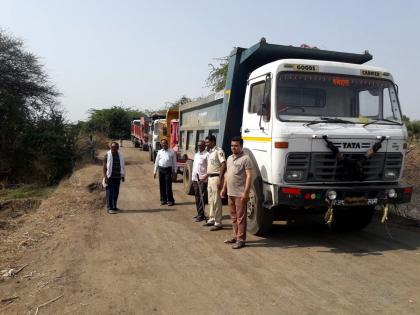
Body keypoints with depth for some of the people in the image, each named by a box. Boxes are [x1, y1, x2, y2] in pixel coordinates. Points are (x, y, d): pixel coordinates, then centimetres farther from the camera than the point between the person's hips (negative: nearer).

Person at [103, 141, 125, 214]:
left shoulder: (120, 155, 11)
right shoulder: (108, 155, -4)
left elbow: (123, 166, 18)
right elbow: (104, 167, -7)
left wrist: (123, 175, 15)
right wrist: (105, 177, -14)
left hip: (117, 177, 5)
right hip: (110, 177, -5)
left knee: (116, 192, 10)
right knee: (110, 193, -7)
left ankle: (114, 206, 21)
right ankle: (109, 208, -4)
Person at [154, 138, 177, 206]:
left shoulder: (171, 152, 0)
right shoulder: (159, 152, 8)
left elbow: (174, 162, 2)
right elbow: (156, 162, 12)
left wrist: (175, 171, 0)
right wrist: (155, 172, 10)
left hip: (168, 169, -3)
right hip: (161, 169, 3)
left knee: (168, 185, -4)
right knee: (162, 185, 7)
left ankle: (170, 200, 5)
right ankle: (163, 199, 19)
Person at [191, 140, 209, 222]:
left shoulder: (206, 155, -8)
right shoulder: (196, 155, 17)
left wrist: (206, 176, -23)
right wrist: (193, 178, 15)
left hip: (202, 179, -8)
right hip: (195, 178, 8)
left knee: (201, 197, -6)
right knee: (197, 197, 12)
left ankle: (201, 215, -2)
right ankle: (199, 213, 22)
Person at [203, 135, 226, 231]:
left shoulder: (218, 151, -13)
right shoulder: (210, 152, 16)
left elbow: (223, 165, -20)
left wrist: (220, 180, -24)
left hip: (216, 178, -9)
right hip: (210, 178, 9)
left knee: (216, 201, -5)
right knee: (211, 200, 16)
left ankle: (218, 223, 1)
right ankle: (211, 219, 27)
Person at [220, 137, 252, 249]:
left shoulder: (245, 158, -10)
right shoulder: (230, 158, 16)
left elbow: (249, 176, -15)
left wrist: (246, 192, -21)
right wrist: (224, 188, 19)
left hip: (240, 194, -8)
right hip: (230, 193, 8)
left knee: (241, 217, -2)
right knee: (233, 216, 16)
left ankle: (241, 239, 4)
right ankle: (235, 236, 26)